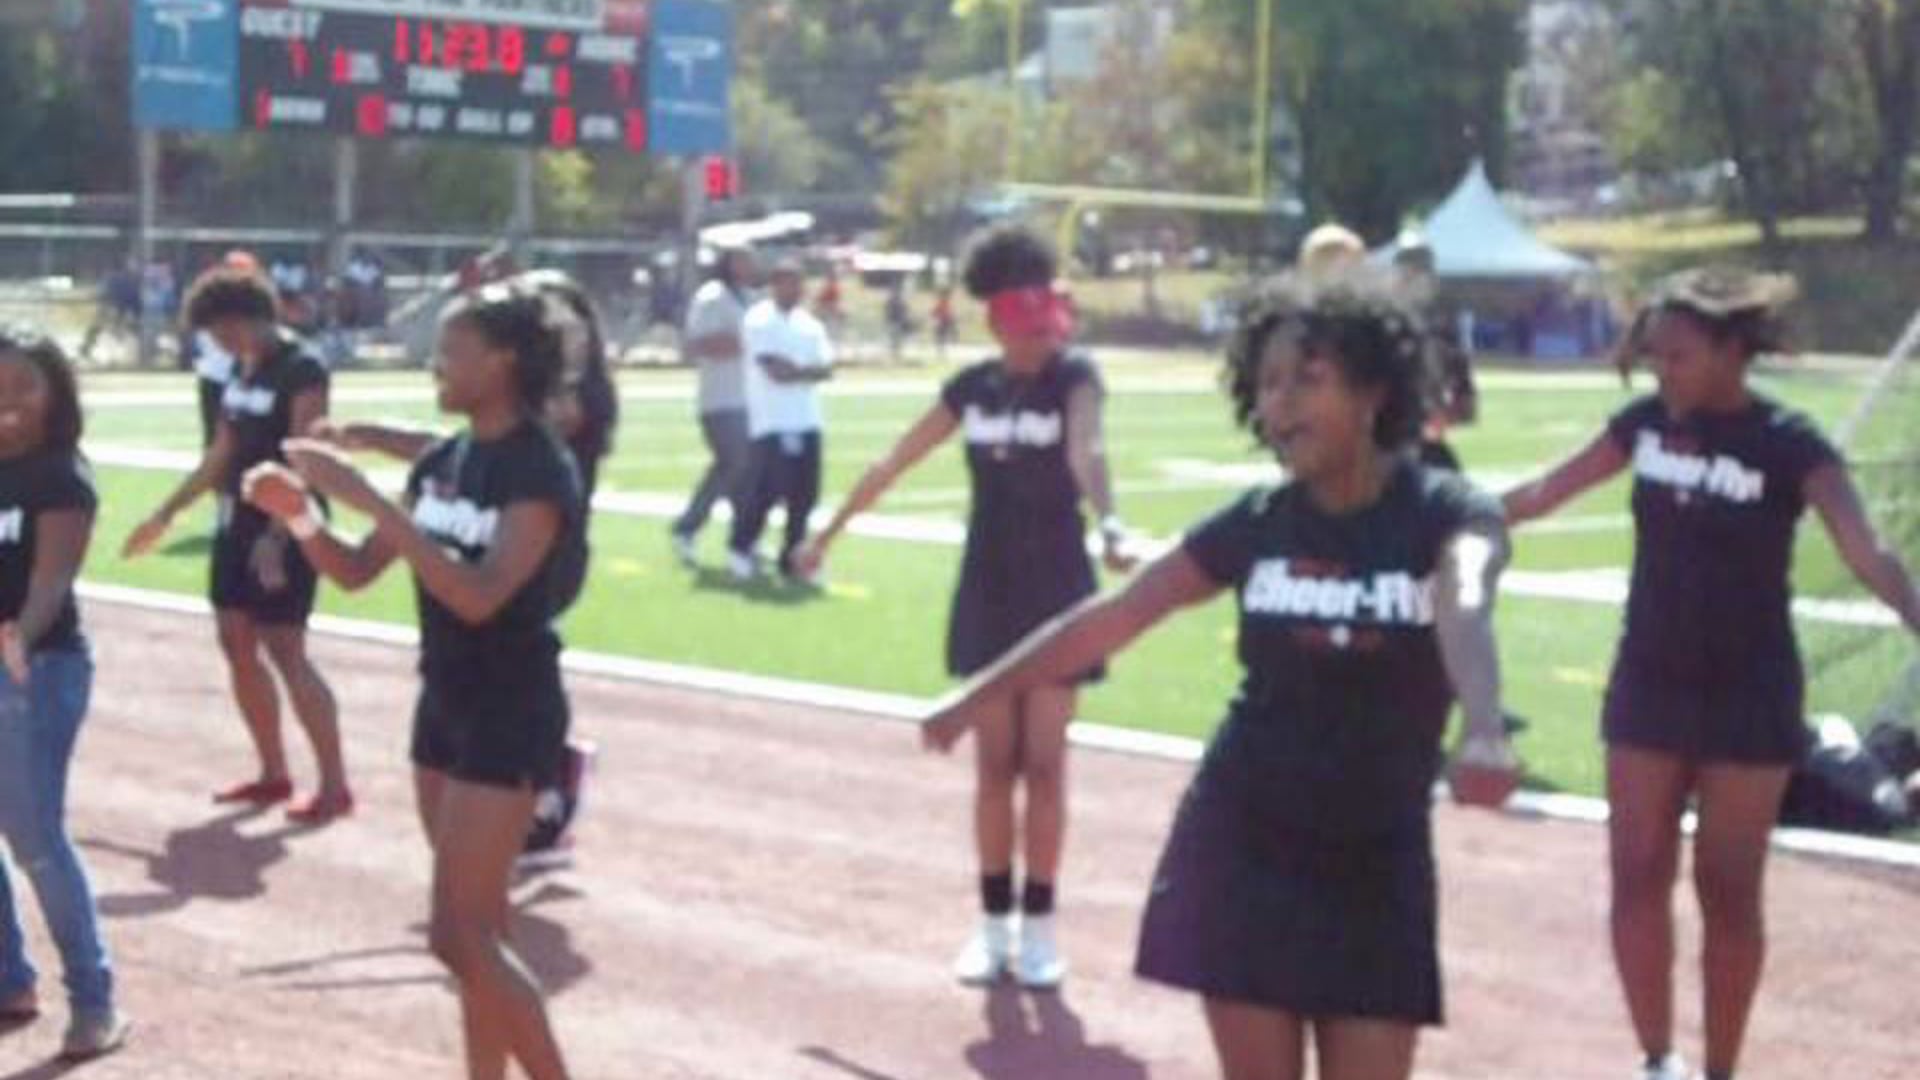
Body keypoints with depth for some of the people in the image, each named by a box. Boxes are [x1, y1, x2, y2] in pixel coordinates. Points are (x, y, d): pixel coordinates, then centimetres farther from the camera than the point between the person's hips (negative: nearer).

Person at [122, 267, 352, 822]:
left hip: (282, 530, -9)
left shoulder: (302, 370, -15)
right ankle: (274, 773, 20)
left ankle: (335, 785, -7)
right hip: (238, 524, 9)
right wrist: (165, 514, 21)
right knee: (237, 647, 10)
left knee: (286, 652, -11)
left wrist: (276, 537, -29)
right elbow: (221, 454, 19)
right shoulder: (244, 369, 11)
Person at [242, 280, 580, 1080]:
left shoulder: (542, 471, -18)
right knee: (478, 932, 13)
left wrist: (369, 498, -32)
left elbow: (478, 594, -30)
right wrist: (297, 513, -11)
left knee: (461, 936, -9)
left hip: (510, 718, -8)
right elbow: (356, 570, 9)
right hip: (445, 705, 8)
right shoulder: (442, 462, 7)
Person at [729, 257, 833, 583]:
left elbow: (826, 368, 4)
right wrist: (807, 371, 0)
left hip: (807, 422, 6)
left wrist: (794, 370, -12)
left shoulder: (810, 324, 15)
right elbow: (774, 371, -15)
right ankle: (741, 548, 12)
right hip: (772, 422, -6)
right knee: (766, 491, -7)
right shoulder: (758, 321, -5)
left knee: (804, 495, 4)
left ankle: (792, 559, 14)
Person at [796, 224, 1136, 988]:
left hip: (1057, 589, -3)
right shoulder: (973, 387, 1)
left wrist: (1108, 522, -53)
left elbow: (1087, 448, -34)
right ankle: (994, 924, 15)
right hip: (988, 590, 3)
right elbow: (893, 464, 12)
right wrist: (828, 533, 17)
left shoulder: (1073, 376, -12)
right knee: (993, 763, 7)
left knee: (1043, 762, 1)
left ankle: (1038, 928, 10)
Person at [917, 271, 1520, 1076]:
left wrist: (1484, 733, -53)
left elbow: (1463, 614, -33)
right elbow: (1116, 615, 7)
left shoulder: (1444, 515, -11)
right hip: (1243, 848, 2)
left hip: (1375, 863, -2)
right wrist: (984, 692, 9)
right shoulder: (1257, 523, -1)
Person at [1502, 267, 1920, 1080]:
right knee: (1638, 881, 5)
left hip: (1748, 696, -4)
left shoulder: (1790, 446, -16)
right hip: (1649, 685, 4)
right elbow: (1549, 491, 11)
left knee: (1728, 891, 3)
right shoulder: (1647, 422, -2)